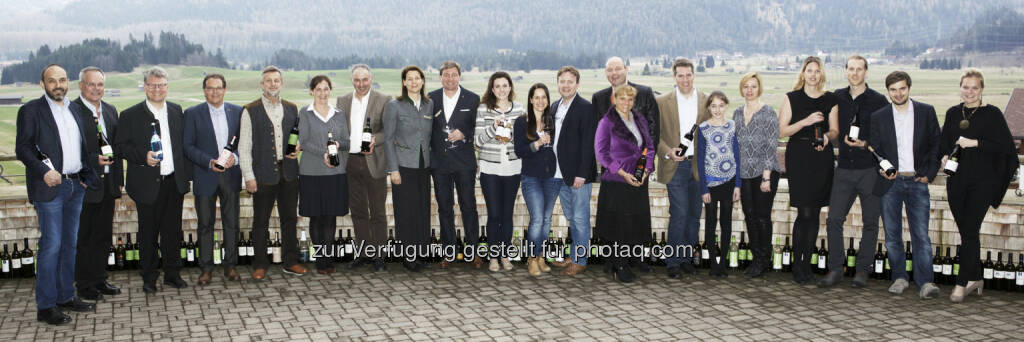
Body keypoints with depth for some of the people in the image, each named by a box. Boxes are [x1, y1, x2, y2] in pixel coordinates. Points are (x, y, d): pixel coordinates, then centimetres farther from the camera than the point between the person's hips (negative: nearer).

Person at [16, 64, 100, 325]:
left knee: (69, 243, 12)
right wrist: (44, 171, -23)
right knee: (51, 245, -7)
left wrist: (86, 176, 9)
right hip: (50, 187, -6)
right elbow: (23, 148, -10)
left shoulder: (74, 110, 14)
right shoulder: (31, 110, -4)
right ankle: (45, 306, -1)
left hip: (75, 186, 7)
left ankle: (65, 296, 22)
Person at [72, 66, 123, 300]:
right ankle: (84, 285, 13)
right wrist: (94, 160, -23)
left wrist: (119, 179, 12)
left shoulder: (110, 111, 12)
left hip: (108, 184, 7)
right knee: (83, 237, 4)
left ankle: (100, 279, 25)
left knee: (103, 236, 14)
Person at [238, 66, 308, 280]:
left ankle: (290, 262, 19)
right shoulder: (250, 111, -1)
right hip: (263, 174, -3)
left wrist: (299, 147, -2)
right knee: (261, 222, 3)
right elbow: (244, 147, -3)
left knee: (289, 219, 9)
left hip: (288, 173, 3)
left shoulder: (292, 109, 10)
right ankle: (260, 265, 13)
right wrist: (249, 176, -8)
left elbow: (299, 134, 22)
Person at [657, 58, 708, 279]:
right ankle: (673, 262, 3)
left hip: (699, 166, 3)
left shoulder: (706, 101, 6)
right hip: (675, 166, -3)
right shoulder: (662, 102, 1)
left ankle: (687, 258, 21)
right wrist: (667, 151, -14)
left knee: (694, 215, 8)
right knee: (679, 213, -8)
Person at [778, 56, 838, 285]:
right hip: (798, 157, -3)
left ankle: (806, 264, 14)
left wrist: (827, 136, -10)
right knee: (804, 213, -9)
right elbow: (782, 131, -1)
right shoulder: (792, 98, 4)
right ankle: (797, 265, 2)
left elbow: (835, 130, 12)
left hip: (822, 157, 3)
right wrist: (805, 122, -14)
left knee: (815, 212, 4)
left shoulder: (830, 100, 10)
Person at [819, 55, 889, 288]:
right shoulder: (837, 98, 9)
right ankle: (835, 269, 5)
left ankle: (862, 269, 13)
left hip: (870, 168, -2)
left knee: (870, 221, 3)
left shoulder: (878, 101, -1)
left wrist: (866, 144, -16)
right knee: (834, 219, -4)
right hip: (844, 168, 3)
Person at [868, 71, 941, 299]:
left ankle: (925, 283, -8)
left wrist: (930, 174, -1)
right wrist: (881, 169, -9)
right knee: (892, 235, 5)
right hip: (890, 182, 1)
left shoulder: (926, 112, 5)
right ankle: (899, 278, 17)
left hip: (917, 181, -1)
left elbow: (936, 144, 7)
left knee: (921, 235, -7)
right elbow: (874, 150, 10)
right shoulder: (878, 117, 6)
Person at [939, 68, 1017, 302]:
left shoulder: (992, 114, -4)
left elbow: (1005, 145, -9)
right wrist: (945, 157, -3)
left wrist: (976, 143, -19)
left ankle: (962, 283, -4)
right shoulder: (953, 113, 10)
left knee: (970, 231, -9)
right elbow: (943, 143, 17)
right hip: (956, 181, 5)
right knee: (965, 231, 10)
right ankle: (975, 278, 24)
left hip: (982, 180, -5)